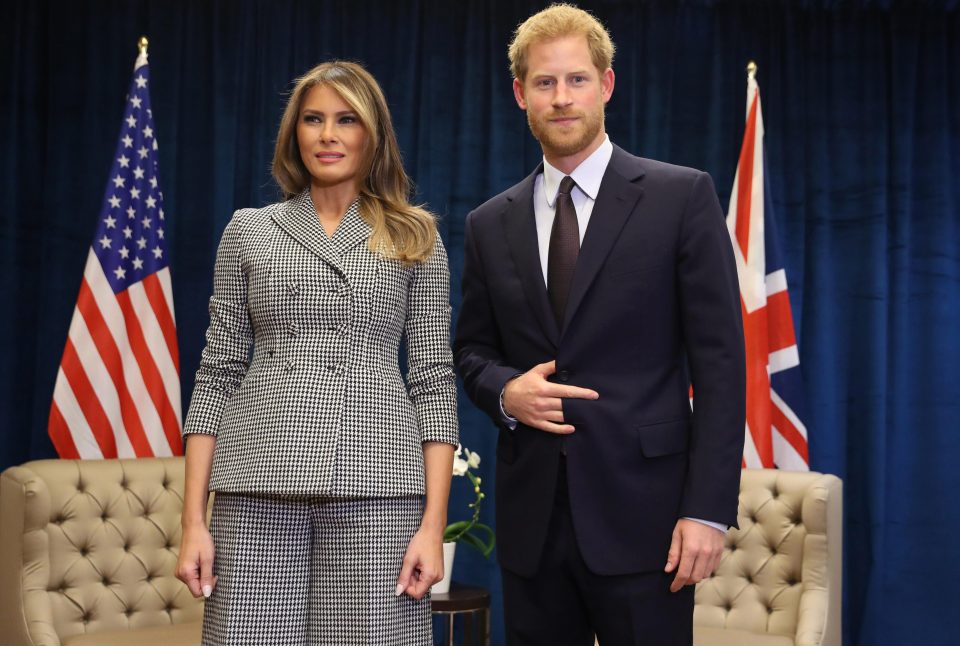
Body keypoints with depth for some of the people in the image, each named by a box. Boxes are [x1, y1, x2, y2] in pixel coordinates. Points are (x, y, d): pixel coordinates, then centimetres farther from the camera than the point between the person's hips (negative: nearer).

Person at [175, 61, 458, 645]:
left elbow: (434, 381, 5)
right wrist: (194, 521, 1)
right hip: (261, 485, 1)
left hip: (374, 486, -1)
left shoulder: (415, 238, 9)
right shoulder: (249, 230, 11)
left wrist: (434, 524, -5)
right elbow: (218, 375, 9)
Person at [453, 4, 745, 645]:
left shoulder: (681, 197, -1)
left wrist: (709, 509, -12)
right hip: (531, 518, 4)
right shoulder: (491, 225, 10)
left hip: (640, 514, -3)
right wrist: (505, 390, -6)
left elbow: (718, 361, -5)